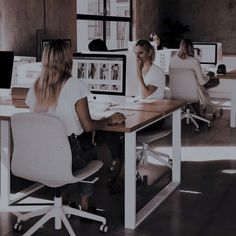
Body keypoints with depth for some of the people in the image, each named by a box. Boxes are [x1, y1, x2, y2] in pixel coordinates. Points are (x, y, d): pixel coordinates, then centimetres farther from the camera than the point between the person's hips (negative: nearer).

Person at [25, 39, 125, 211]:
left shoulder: (36, 87, 0)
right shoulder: (75, 85, -15)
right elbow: (88, 126, -14)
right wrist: (110, 120, 3)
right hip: (70, 157, -4)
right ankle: (84, 205, 34)